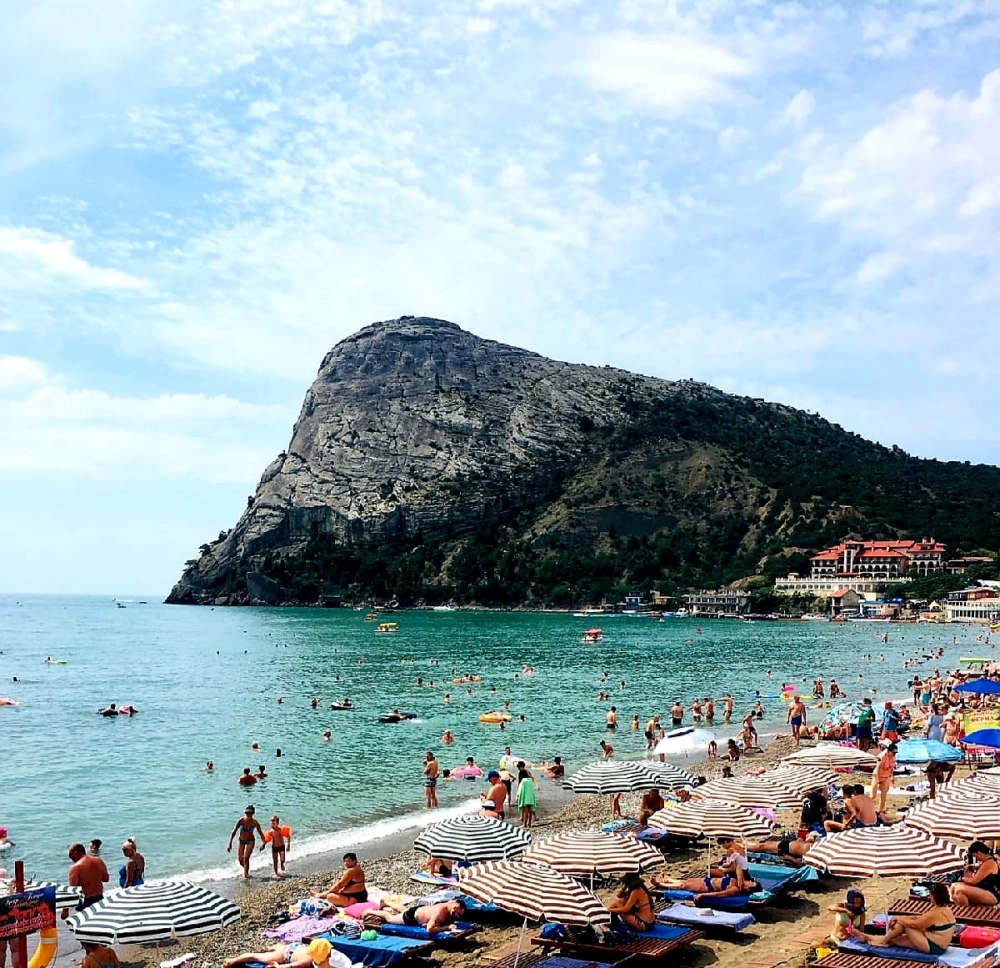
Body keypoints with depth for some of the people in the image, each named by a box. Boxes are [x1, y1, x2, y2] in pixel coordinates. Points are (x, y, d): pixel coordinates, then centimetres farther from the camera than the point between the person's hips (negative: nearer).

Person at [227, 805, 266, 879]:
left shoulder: (255, 823, -22)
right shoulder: (241, 820, -22)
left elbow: (261, 834, -15)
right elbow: (234, 832, -18)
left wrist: (264, 843, -30)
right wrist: (230, 843, -24)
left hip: (250, 841, -2)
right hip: (241, 840, 2)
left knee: (246, 858, -13)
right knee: (240, 859, 3)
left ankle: (245, 875, 4)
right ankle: (246, 868, 36)